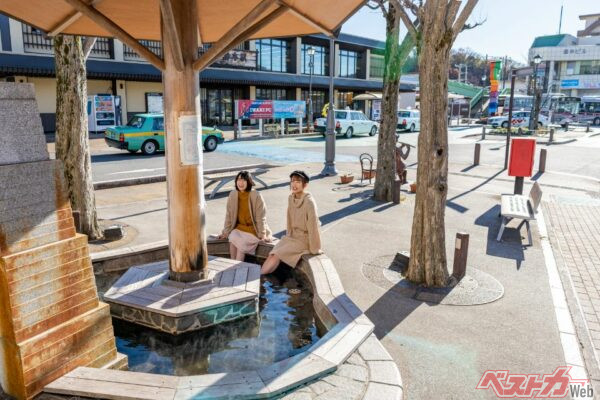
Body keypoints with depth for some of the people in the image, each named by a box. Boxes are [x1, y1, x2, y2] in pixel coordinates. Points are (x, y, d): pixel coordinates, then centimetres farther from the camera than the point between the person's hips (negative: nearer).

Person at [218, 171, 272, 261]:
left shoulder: (256, 196, -15)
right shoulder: (233, 195, -3)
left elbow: (260, 217, -11)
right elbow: (229, 215, 4)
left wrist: (262, 235, -11)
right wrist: (225, 233, 3)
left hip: (253, 229, -3)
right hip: (239, 227, 4)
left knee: (241, 242, -26)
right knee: (232, 238, -25)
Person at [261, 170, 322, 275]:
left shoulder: (309, 202, -21)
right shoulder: (291, 198, 1)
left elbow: (313, 226, -19)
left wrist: (315, 249, -15)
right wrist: (288, 235, 14)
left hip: (304, 239, -6)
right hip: (292, 235, 6)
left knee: (277, 254, -18)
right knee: (272, 254, -13)